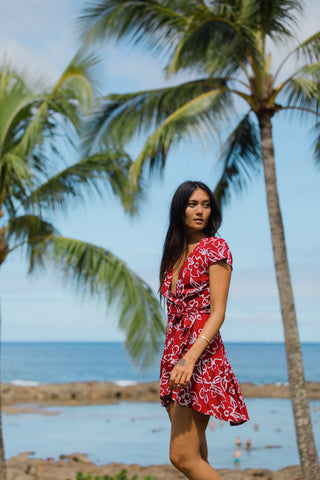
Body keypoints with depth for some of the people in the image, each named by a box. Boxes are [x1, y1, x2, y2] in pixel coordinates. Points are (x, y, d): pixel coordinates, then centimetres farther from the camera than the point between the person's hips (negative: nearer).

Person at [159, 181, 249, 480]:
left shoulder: (215, 248, -2)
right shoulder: (175, 253, 19)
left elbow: (218, 312, -12)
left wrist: (190, 359, -23)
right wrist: (173, 359, 10)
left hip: (201, 355, -7)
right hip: (174, 352, 7)